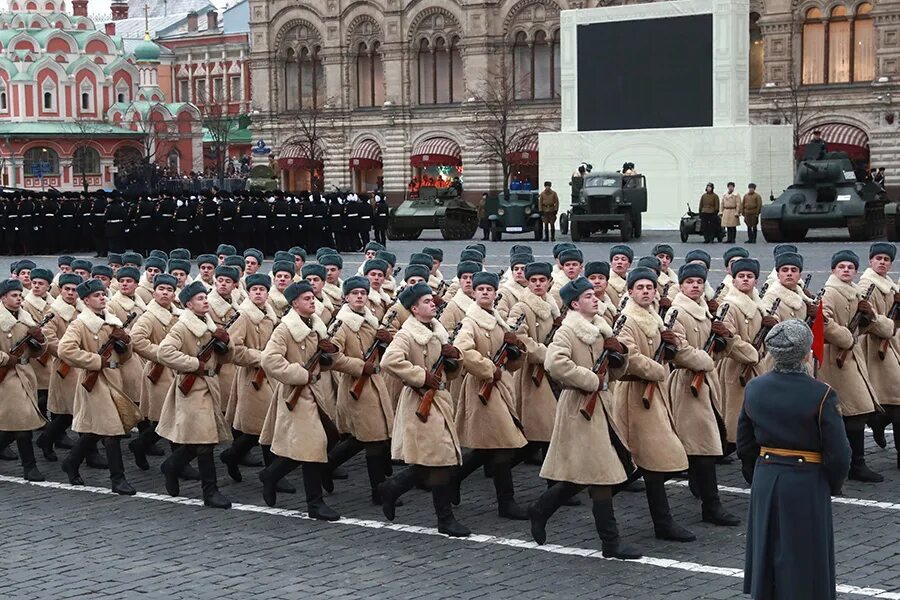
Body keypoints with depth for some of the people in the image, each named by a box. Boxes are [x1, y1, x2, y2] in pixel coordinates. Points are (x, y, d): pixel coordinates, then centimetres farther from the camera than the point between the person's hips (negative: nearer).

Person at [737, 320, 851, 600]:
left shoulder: (754, 389, -2)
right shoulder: (821, 395, -17)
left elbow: (745, 445, 6)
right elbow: (838, 454, -13)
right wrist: (832, 486, 3)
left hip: (765, 481, 5)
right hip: (807, 485, -5)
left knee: (767, 553, 17)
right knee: (804, 559, 6)